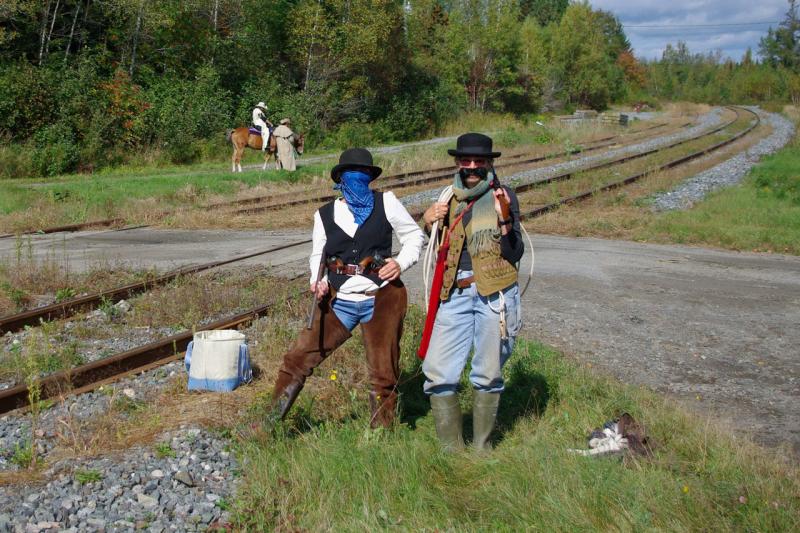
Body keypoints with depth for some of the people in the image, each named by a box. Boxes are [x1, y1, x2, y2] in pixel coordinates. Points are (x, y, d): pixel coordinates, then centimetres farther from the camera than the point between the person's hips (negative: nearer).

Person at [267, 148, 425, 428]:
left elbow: (415, 236, 6)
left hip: (381, 299, -2)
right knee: (297, 359, -2)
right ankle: (270, 423, 13)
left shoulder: (386, 203, 0)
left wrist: (401, 263, -11)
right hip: (339, 301, 2)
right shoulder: (325, 214, 6)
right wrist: (317, 282, -3)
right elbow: (318, 254, 16)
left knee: (384, 374, 5)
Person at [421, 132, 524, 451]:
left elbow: (515, 254, -6)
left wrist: (503, 218, -20)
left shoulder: (503, 196, 1)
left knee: (487, 376, 4)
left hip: (494, 294, -4)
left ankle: (481, 451, 21)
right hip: (455, 294, 4)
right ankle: (452, 451, 11)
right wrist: (430, 224, 5)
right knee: (437, 373, -3)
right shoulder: (450, 199, 14)